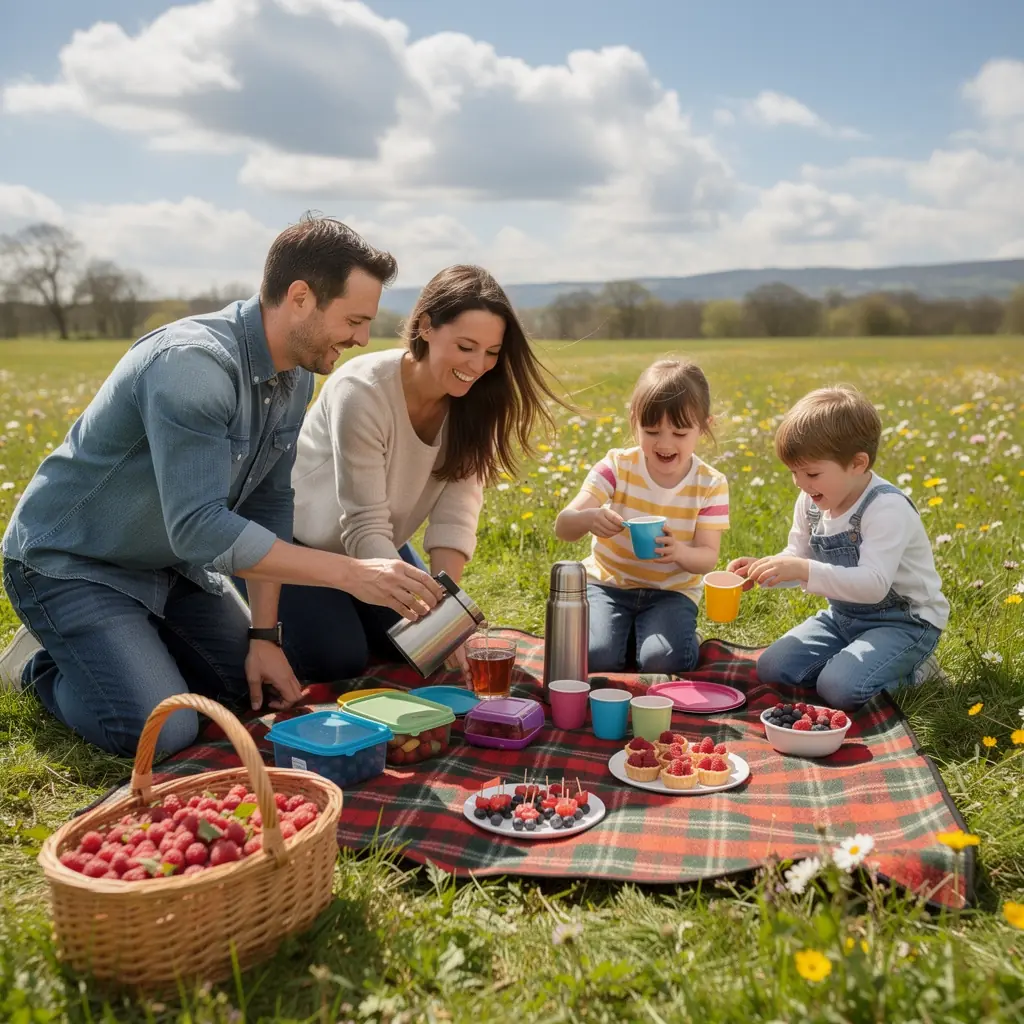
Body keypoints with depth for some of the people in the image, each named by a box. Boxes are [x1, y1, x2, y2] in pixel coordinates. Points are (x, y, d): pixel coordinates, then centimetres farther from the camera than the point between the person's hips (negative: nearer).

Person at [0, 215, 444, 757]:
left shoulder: (295, 376, -5)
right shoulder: (192, 363, -33)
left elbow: (269, 504, 0)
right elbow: (199, 526, -38)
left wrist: (264, 634, -4)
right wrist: (350, 573, -37)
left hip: (170, 561, 8)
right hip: (70, 564, -8)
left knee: (256, 687, 8)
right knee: (163, 732, -19)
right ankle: (46, 665, 9)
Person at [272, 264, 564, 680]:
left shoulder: (474, 403, -17)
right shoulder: (363, 392, -34)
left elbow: (456, 514, -20)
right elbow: (364, 527, -33)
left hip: (377, 543, 6)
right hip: (298, 538, -6)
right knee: (338, 661, -18)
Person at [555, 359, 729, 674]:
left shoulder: (710, 484, -9)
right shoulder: (617, 466, -12)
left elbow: (707, 557, -10)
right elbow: (563, 528, -19)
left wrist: (680, 552, -35)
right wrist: (589, 518, -44)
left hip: (672, 591, 0)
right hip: (608, 583, 0)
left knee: (663, 662, -26)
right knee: (596, 658, -24)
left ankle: (686, 637, 9)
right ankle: (628, 630, 9)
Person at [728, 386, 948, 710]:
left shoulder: (887, 508, -25)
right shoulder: (812, 502, -3)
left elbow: (874, 584, -35)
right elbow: (798, 558, 7)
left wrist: (804, 570, -43)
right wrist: (763, 568, -15)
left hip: (904, 622, -7)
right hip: (844, 614, 7)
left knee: (839, 688, -27)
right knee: (770, 668, -6)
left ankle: (913, 670, 2)